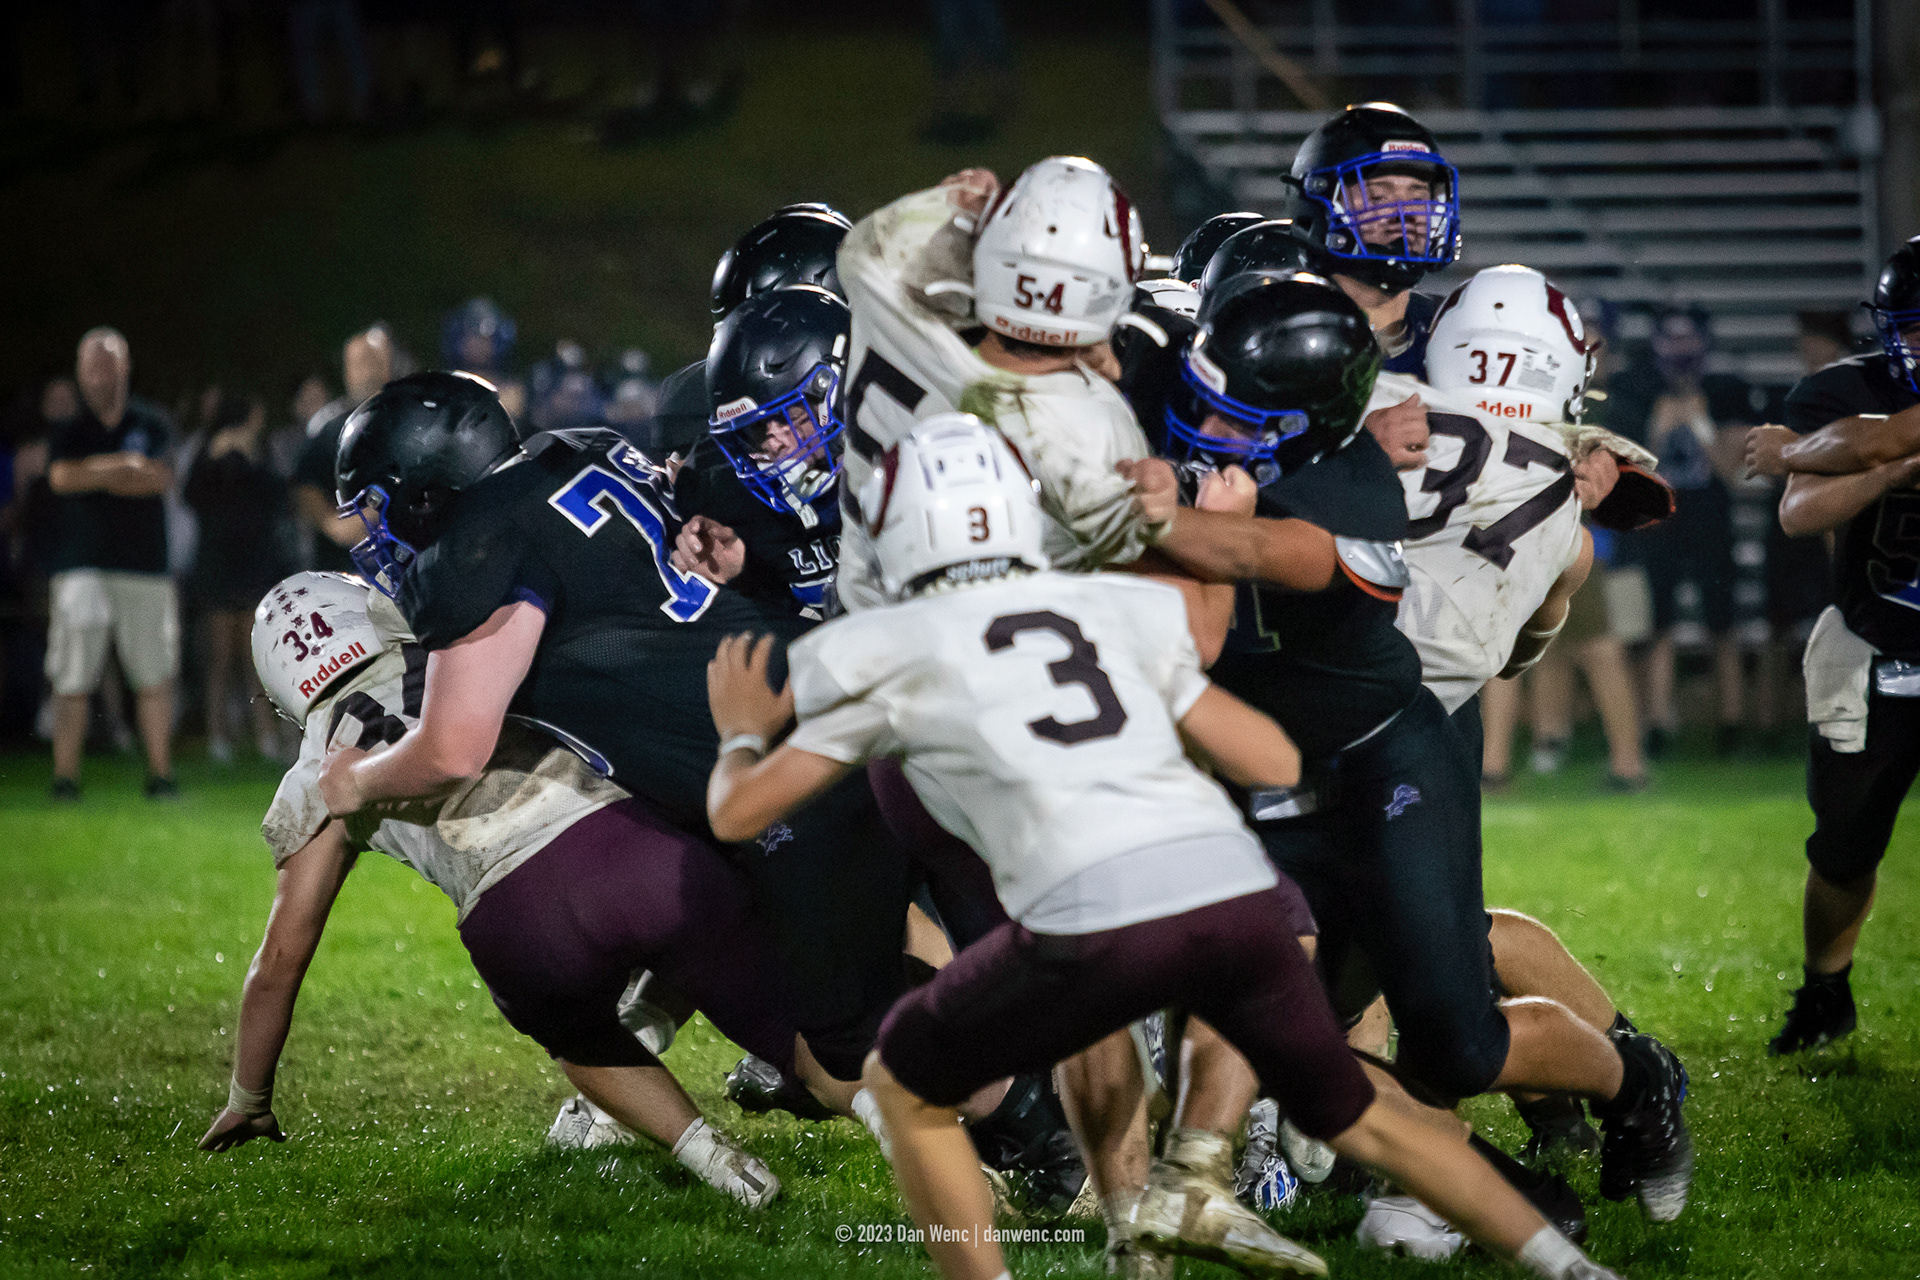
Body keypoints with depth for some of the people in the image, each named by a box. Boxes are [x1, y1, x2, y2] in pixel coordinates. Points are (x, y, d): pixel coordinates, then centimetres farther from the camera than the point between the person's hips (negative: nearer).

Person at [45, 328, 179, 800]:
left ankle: (160, 773, 5)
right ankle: (64, 775, -4)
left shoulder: (152, 424, 10)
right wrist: (126, 465, -6)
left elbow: (161, 480, -4)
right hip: (81, 566, -1)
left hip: (145, 564, 1)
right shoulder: (66, 429, 9)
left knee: (155, 676, -1)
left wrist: (95, 474, -3)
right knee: (72, 680, -7)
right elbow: (62, 477, -10)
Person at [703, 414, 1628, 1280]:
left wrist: (742, 734, 45)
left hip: (1101, 917, -4)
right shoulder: (1113, 611, 25)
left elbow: (739, 812, 23)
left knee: (903, 1089, 20)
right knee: (1359, 1118, 27)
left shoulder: (890, 653, 16)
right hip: (1239, 888, 4)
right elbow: (1280, 767, 28)